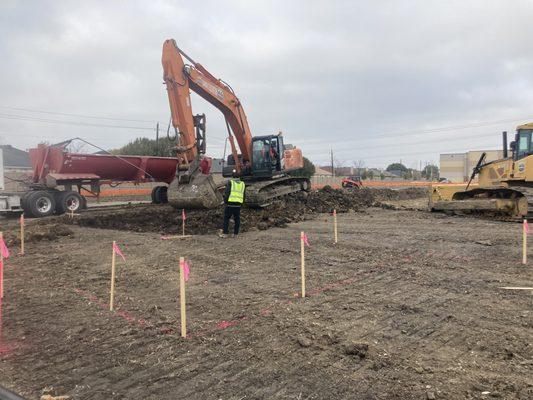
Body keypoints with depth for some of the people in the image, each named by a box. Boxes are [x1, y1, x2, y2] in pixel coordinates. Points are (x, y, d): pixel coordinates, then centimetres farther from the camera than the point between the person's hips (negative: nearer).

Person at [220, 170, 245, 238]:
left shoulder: (230, 182, -1)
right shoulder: (242, 184, 13)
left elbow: (227, 192, -8)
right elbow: (243, 195, 16)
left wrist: (225, 201, 1)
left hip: (230, 203, -4)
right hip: (238, 204, 4)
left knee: (226, 218, 4)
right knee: (237, 219, 11)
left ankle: (225, 233, 2)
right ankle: (235, 234, 12)